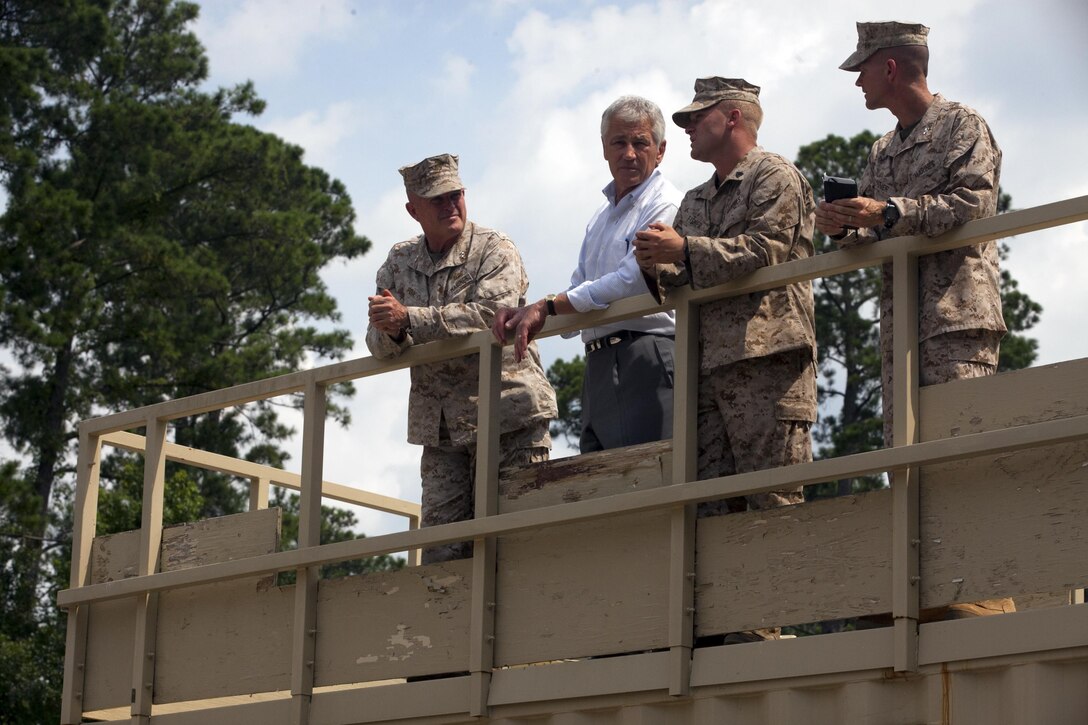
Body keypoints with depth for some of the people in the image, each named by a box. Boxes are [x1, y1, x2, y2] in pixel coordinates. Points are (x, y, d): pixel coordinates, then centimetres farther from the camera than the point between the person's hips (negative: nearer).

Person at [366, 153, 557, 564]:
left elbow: (490, 314, -20)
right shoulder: (399, 262, 14)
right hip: (440, 426, 4)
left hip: (507, 411, -4)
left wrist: (408, 319, -23)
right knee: (442, 542, -2)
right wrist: (391, 333, -17)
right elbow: (379, 346, 8)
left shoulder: (494, 249, -1)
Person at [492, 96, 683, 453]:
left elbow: (631, 281, -14)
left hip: (646, 362, -8)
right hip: (598, 367, 8)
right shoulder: (601, 216, 26)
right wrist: (526, 315, 6)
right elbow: (580, 295, 25)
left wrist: (547, 306, -9)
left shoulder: (667, 205, -3)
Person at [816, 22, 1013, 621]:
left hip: (958, 310, -8)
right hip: (899, 318, 8)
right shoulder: (883, 152, 25)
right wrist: (844, 228, 0)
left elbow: (975, 202, -12)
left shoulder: (962, 126, 3)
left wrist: (891, 213, -20)